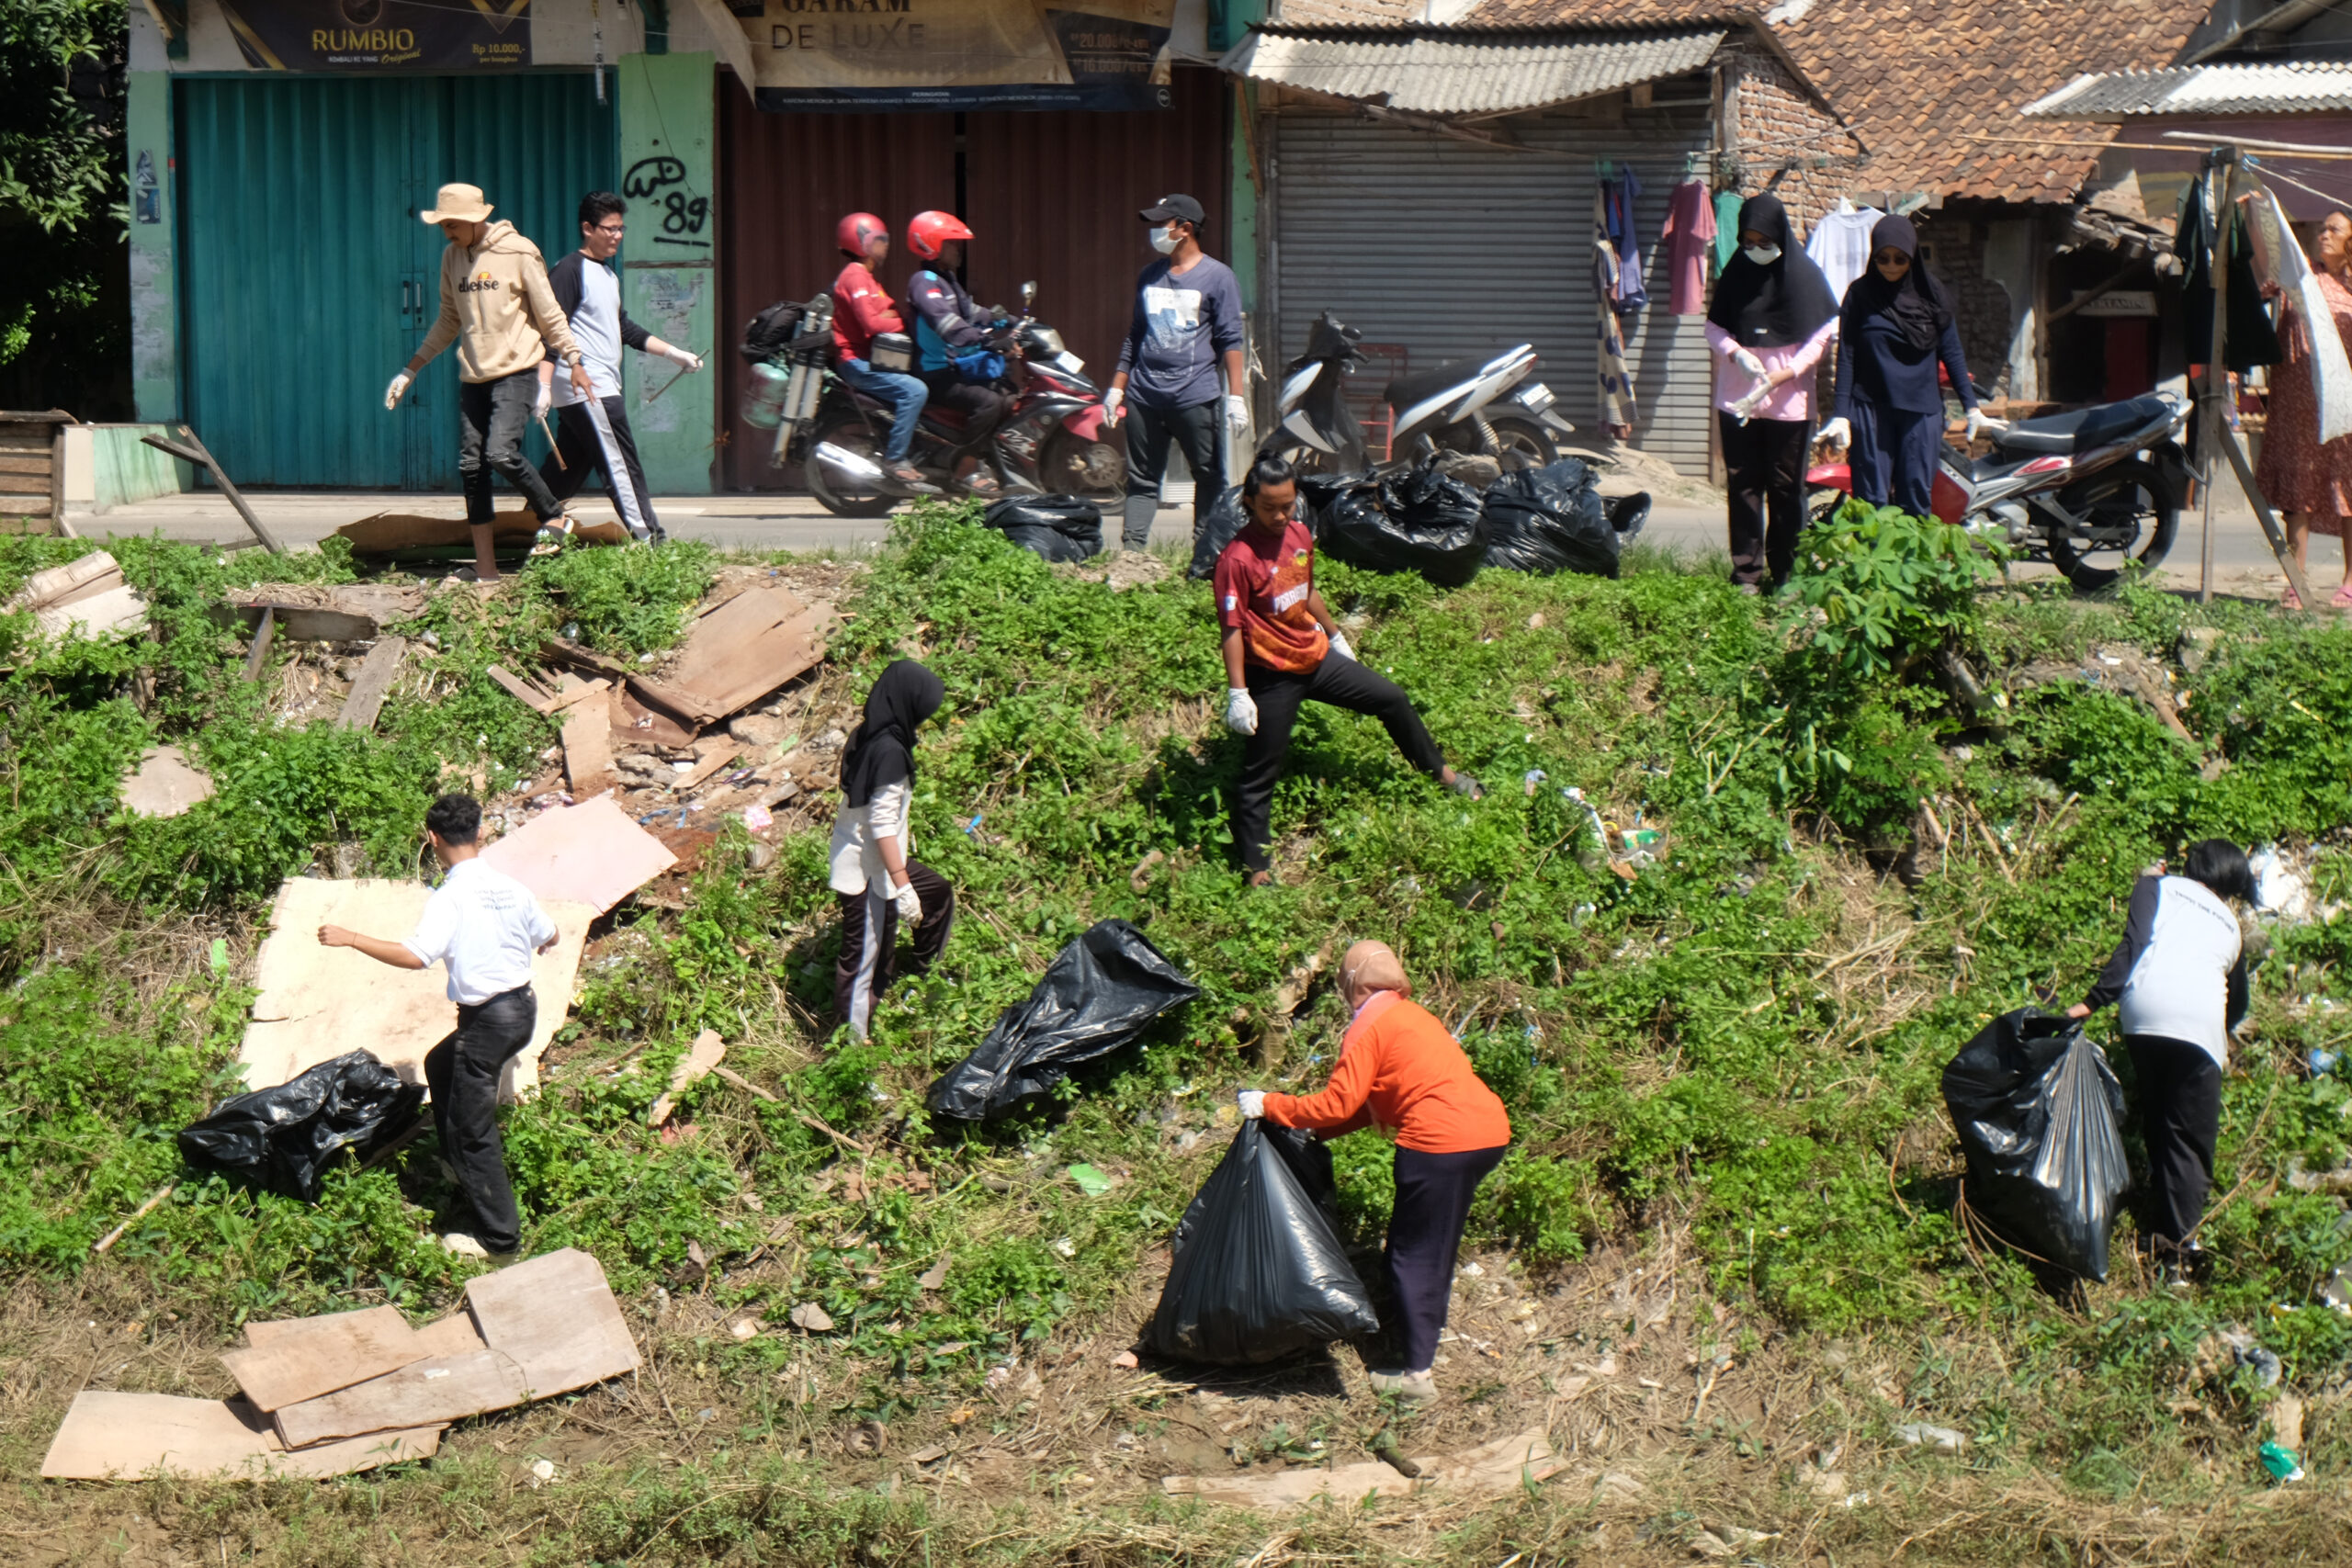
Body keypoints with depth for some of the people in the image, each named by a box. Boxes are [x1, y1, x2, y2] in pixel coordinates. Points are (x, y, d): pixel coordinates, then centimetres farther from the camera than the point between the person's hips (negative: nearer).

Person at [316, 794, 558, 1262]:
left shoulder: (451, 897, -18)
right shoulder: (509, 887, 3)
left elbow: (415, 955, -30)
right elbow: (548, 936, 19)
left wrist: (349, 939, -21)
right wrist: (540, 941, 45)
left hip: (488, 1019, -8)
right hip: (523, 1007, 8)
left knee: (471, 1127, 2)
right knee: (440, 1064, 31)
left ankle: (499, 1237, 6)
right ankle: (464, 1170, 40)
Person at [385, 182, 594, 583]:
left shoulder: (518, 252, -7)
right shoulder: (452, 257, 10)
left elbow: (549, 314, -2)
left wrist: (574, 363, -7)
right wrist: (410, 371, 18)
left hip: (515, 372, -6)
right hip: (473, 376, 6)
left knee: (501, 453, -22)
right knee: (471, 465, 3)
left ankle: (554, 517, 4)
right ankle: (485, 568, 8)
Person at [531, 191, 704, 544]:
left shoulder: (607, 275, 20)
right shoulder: (569, 271, -9)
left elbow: (624, 328, 27)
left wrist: (674, 353, 23)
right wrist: (543, 384, -26)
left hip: (602, 390, 10)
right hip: (586, 389, -10)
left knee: (566, 473, 12)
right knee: (624, 470, -10)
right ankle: (649, 540, -10)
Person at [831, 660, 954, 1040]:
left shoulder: (865, 736, 1)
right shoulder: (889, 752, -27)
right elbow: (882, 826, -27)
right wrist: (903, 887, -23)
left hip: (857, 861, 10)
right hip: (869, 873, -10)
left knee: (937, 894, 27)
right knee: (866, 956, 3)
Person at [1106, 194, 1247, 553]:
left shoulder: (1216, 276, -2)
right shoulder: (1150, 276, 15)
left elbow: (1230, 341, -5)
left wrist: (1236, 398, -11)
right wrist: (1116, 389, 18)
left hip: (1195, 398, -5)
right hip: (1144, 398, 5)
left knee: (1209, 476, 0)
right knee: (1142, 479, 4)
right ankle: (1131, 548, 2)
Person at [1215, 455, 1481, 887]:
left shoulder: (1300, 535, 1)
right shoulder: (1238, 559, -23)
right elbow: (1233, 630, -22)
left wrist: (1335, 636, 27)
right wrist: (1237, 694, -24)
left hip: (1316, 657, 8)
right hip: (1273, 676, -8)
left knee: (1392, 700, 16)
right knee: (1261, 772, 1)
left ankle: (1440, 773, 38)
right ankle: (1255, 867, 9)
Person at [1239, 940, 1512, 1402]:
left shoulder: (1369, 1028, -6)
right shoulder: (1411, 1014, 22)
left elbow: (1337, 1104, -10)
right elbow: (1373, 1103, 24)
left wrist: (1269, 1105, -1)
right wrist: (1316, 1133, 25)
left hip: (1441, 1143, -9)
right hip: (1490, 1133, 9)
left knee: (1412, 1255, 2)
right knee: (1435, 1247, 23)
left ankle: (1417, 1373, 2)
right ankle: (1426, 1343, 34)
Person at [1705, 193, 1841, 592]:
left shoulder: (1804, 273, -3)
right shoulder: (1736, 273, 5)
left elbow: (1825, 331, -1)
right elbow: (1714, 327, 10)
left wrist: (1788, 372, -11)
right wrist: (1736, 353, -11)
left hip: (1789, 401, -2)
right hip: (1738, 399, 2)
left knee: (1786, 488, 0)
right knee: (1744, 486, 1)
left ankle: (1785, 573, 6)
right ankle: (1746, 571, 4)